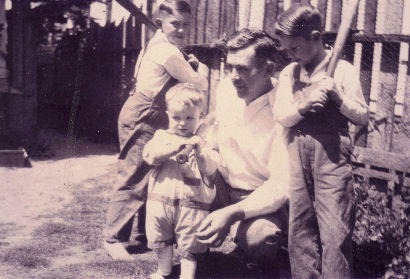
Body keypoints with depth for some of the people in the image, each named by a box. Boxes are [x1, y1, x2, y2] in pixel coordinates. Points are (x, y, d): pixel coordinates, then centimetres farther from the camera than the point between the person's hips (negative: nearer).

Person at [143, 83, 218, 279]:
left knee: (189, 244, 3)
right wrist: (174, 148, -24)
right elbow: (150, 155, -11)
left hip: (192, 201, -2)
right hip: (161, 198, 2)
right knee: (161, 240, 18)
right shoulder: (162, 136, 9)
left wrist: (200, 149, -24)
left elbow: (211, 167, -7)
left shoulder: (203, 141, 6)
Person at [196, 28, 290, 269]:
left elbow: (282, 184, -26)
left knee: (259, 237, -36)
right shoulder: (226, 89, -3)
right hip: (223, 186, 6)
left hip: (265, 199, -6)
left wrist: (233, 213, -38)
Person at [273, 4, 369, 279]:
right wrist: (303, 106, -16)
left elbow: (362, 117, 0)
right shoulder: (289, 73, 9)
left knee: (335, 231, -5)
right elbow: (280, 116, 3)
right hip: (297, 156, 4)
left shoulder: (342, 70, -2)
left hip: (331, 157, -4)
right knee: (300, 230, 10)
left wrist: (337, 95, -15)